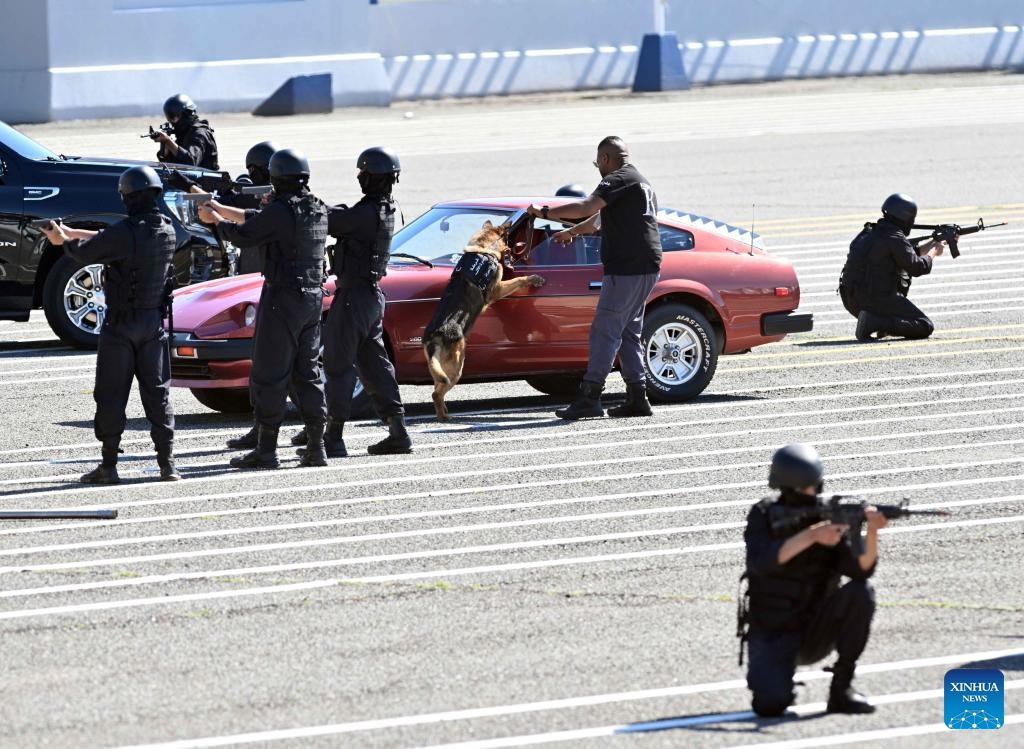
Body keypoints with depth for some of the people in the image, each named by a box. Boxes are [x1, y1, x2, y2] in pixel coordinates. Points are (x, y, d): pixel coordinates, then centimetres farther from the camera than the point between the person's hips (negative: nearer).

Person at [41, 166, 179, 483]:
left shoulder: (125, 232, -22)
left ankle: (108, 465, 3)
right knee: (157, 392, 9)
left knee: (111, 396, 2)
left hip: (120, 325, -6)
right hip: (154, 322, 6)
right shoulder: (166, 231, 1)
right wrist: (71, 232, 17)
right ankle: (167, 462, 5)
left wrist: (64, 240, 13)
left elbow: (85, 253, -9)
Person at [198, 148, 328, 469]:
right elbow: (256, 219, 20)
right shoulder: (317, 209, 10)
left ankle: (266, 450, -2)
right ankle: (316, 446, 13)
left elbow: (244, 235, -7)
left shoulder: (281, 210, -18)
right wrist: (218, 208, 25)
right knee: (308, 373, 14)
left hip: (283, 298, -8)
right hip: (313, 298, 8)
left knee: (270, 374, -2)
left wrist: (216, 220, 12)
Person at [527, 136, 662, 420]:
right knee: (629, 332, 14)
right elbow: (600, 219, 39)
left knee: (605, 330, -10)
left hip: (626, 268, -10)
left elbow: (586, 207, -23)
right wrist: (572, 232, 51)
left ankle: (590, 396, -14)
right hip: (646, 268, 10)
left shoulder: (619, 180, -9)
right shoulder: (640, 183, 24)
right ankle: (637, 398, 12)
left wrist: (546, 212, -15)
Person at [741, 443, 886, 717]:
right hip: (773, 633, -3)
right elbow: (761, 561, -26)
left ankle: (841, 688, -15)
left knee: (860, 592, -25)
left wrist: (872, 531, -38)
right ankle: (769, 674, 10)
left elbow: (861, 569, -19)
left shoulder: (832, 517, -4)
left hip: (816, 632, 3)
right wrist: (811, 536, -36)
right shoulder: (764, 515, -6)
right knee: (771, 704, -29)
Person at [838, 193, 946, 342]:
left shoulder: (871, 233, 16)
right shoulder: (894, 238, -12)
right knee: (925, 327, -3)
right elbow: (917, 267, -12)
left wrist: (933, 243, 29)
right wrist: (933, 252, 7)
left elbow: (908, 256, 27)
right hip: (877, 300, -9)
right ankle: (875, 323, -18)